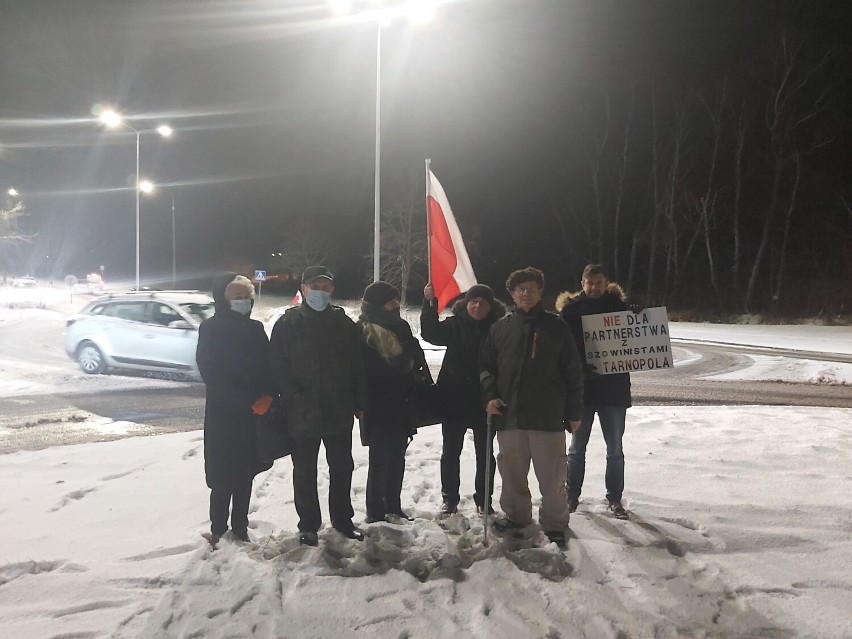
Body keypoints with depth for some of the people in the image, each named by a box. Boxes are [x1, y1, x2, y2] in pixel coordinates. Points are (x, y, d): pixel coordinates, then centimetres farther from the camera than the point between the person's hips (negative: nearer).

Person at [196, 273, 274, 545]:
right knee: (224, 476, -2)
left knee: (245, 472, 9)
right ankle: (218, 530, 10)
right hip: (223, 414, -4)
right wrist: (249, 400, -16)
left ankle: (240, 528, 19)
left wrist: (267, 396, -11)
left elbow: (269, 368, 9)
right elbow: (211, 374, -11)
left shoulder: (255, 328, 9)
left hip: (254, 414, 4)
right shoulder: (210, 329, -4)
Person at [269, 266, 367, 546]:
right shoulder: (288, 323, -4)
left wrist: (359, 403, 4)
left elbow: (358, 366, 7)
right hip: (302, 416, -3)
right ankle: (308, 525, 23)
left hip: (340, 413, 3)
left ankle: (342, 518, 31)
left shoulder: (344, 323, 5)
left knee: (342, 468, 14)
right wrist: (294, 399, -15)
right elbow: (279, 368, -6)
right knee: (305, 472, 9)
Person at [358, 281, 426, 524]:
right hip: (378, 408, -7)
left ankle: (393, 508, 25)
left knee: (396, 458, 13)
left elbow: (417, 356, 12)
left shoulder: (400, 326, 11)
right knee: (380, 460, -2)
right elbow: (373, 369, -17)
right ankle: (376, 513, 9)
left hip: (400, 406, 7)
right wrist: (403, 365, -12)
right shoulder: (363, 332, -10)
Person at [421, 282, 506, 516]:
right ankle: (449, 498, 22)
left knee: (484, 453, 10)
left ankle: (483, 500, 24)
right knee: (451, 452, 9)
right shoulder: (454, 325, 0)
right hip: (454, 399, 1)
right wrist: (429, 303, -26)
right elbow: (430, 333, -16)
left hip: (484, 401, -1)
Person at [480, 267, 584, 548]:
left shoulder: (556, 327, 2)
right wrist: (490, 396, -3)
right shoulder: (501, 327, 8)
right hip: (509, 416, 3)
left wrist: (573, 412, 0)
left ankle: (554, 526, 17)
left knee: (552, 476, 4)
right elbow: (486, 366, 13)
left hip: (548, 417, -2)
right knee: (512, 473, 13)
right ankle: (516, 517, 30)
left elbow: (573, 373, 3)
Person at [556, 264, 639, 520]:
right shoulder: (570, 310, -2)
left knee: (615, 449, 10)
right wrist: (580, 369, -25)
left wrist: (637, 315, -15)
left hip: (614, 388, 1)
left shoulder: (618, 305, 3)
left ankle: (615, 498, 23)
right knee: (577, 447, 11)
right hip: (581, 387, -1)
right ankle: (572, 495, 25)